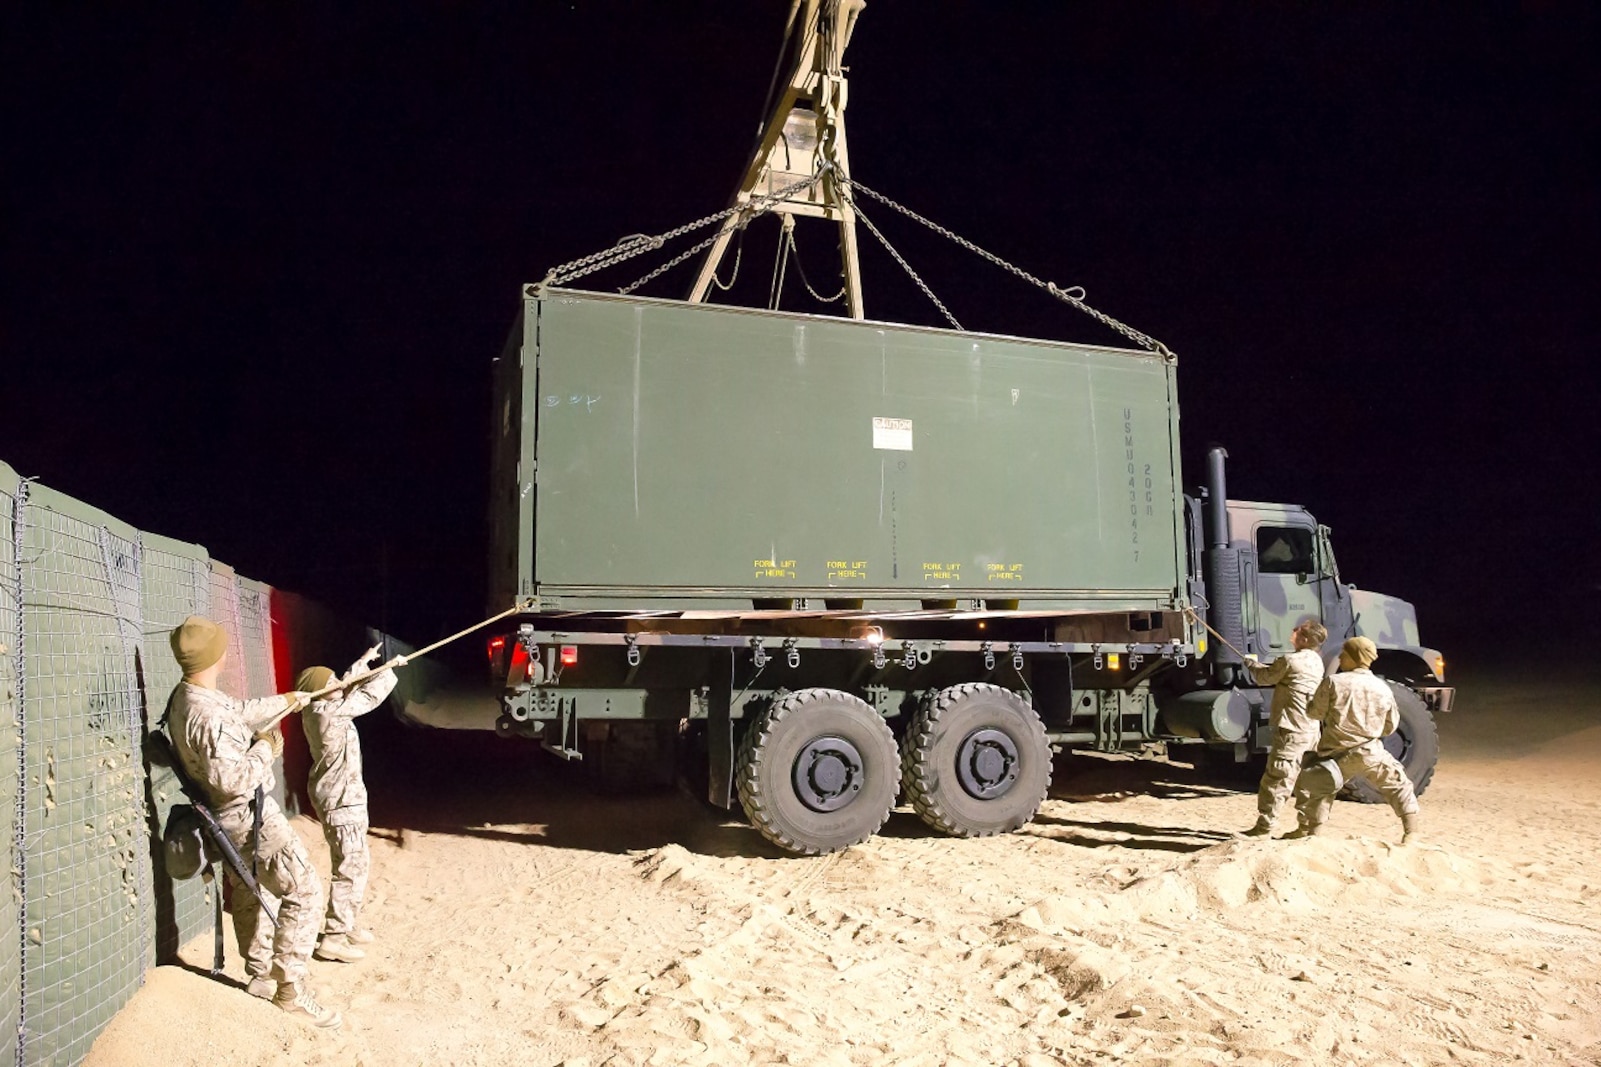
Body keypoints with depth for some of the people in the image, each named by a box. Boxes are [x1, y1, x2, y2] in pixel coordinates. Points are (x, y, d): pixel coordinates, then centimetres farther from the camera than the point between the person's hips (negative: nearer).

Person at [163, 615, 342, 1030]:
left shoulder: (184, 697, 2)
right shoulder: (208, 716, -30)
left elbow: (242, 710, 20)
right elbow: (235, 779, -33)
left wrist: (287, 700, 32)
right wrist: (265, 747, -17)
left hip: (231, 817, 10)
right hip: (249, 816, -10)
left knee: (250, 894, 21)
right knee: (303, 889, -7)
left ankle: (259, 975, 34)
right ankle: (289, 986, -3)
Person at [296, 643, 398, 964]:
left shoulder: (317, 709, 4)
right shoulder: (331, 713, -23)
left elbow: (349, 688, 21)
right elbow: (370, 695, -19)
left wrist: (363, 662, 25)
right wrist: (391, 669, -5)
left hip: (342, 797, 10)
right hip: (341, 801, -10)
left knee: (358, 863, 19)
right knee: (350, 868, -5)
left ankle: (349, 924, 30)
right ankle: (333, 939, -1)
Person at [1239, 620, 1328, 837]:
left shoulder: (1290, 661, -15)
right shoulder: (1316, 662, 10)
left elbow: (1264, 678, -1)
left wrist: (1251, 663, 18)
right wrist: (1260, 665, 16)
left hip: (1291, 731, -9)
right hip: (1311, 731, 9)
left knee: (1274, 781, -4)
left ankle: (1264, 827, -1)